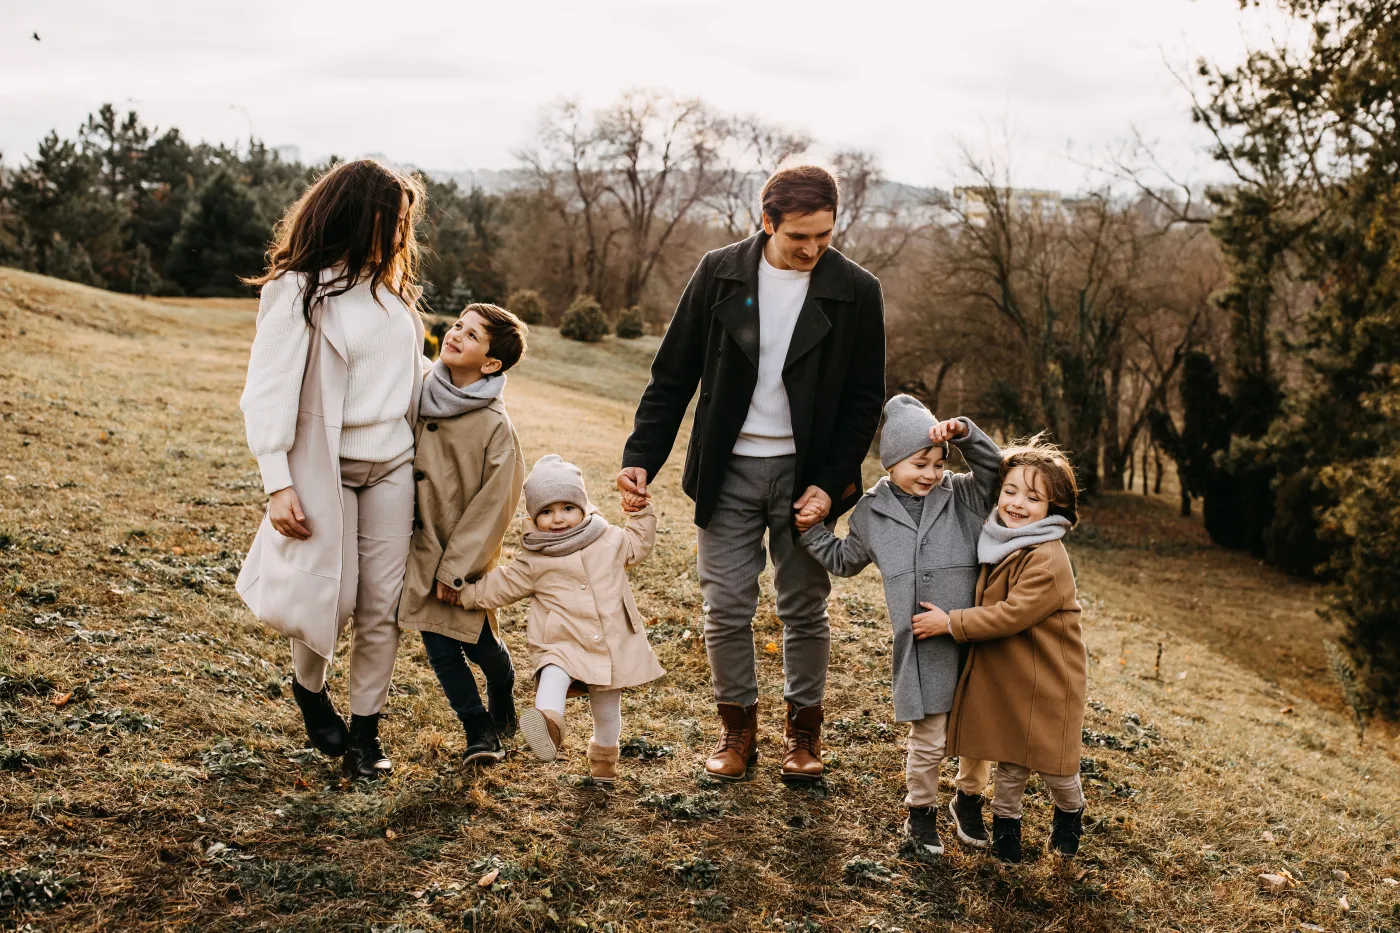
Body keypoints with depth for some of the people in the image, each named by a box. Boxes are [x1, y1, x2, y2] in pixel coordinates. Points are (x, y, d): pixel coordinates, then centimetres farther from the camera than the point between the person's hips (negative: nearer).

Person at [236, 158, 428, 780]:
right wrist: (278, 485, -17)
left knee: (382, 605, 4)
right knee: (329, 600, 3)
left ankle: (365, 728, 16)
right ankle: (310, 688, 34)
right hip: (326, 469, -5)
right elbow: (269, 390, -11)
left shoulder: (390, 288, 10)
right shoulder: (298, 290, -9)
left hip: (391, 468, 5)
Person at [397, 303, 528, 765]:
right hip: (425, 544, 4)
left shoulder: (496, 426, -15)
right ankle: (480, 730, 15)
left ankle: (503, 704, 37)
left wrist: (456, 566, -12)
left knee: (478, 639, 5)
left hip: (469, 553, -4)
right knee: (439, 643, 1)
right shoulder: (423, 399, -2)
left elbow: (494, 503, -13)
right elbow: (404, 468, 9)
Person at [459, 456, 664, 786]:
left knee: (607, 707, 14)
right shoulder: (534, 561, 0)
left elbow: (639, 545, 21)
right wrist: (464, 593, 6)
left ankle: (604, 751, 37)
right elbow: (502, 586, 9)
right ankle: (549, 721, -55)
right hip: (561, 645, -2)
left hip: (612, 645, 2)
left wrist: (640, 514, 9)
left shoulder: (609, 540, 4)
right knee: (553, 677, -35)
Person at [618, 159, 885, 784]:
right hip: (727, 470, 1)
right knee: (726, 609, 4)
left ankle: (804, 728, 27)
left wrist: (830, 482, -10)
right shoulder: (719, 275, -4)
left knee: (805, 610, 8)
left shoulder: (855, 292, -5)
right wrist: (642, 456, -9)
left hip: (804, 474, 0)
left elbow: (864, 400, -1)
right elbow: (673, 375, 0)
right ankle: (737, 727, 23)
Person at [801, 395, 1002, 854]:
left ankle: (969, 800, 39)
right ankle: (921, 811, 28)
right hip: (922, 648, -1)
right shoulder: (872, 512, 5)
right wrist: (808, 529, 13)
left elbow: (994, 467, -11)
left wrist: (964, 433, -23)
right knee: (929, 741, 4)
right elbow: (846, 560, 21)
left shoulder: (962, 496, 1)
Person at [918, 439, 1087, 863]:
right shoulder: (997, 542, 3)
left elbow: (1011, 614, -26)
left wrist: (952, 623, -21)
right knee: (1010, 758, 15)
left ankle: (1070, 812, 35)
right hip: (1003, 674, 6)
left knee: (1050, 759, 7)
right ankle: (1005, 818, 33)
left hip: (1046, 680, -6)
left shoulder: (1048, 560, -24)